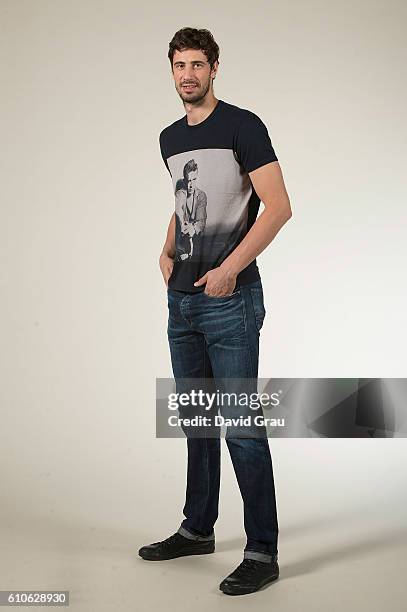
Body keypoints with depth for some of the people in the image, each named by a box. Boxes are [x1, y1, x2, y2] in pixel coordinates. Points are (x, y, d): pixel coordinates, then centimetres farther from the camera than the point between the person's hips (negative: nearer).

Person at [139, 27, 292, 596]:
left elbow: (278, 206, -14)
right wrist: (168, 251, 11)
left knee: (241, 426, -7)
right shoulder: (170, 138, 14)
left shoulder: (243, 126, -8)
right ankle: (198, 529, 29)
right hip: (182, 301, 8)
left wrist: (230, 268, -19)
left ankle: (262, 552, 2)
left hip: (230, 302, -8)